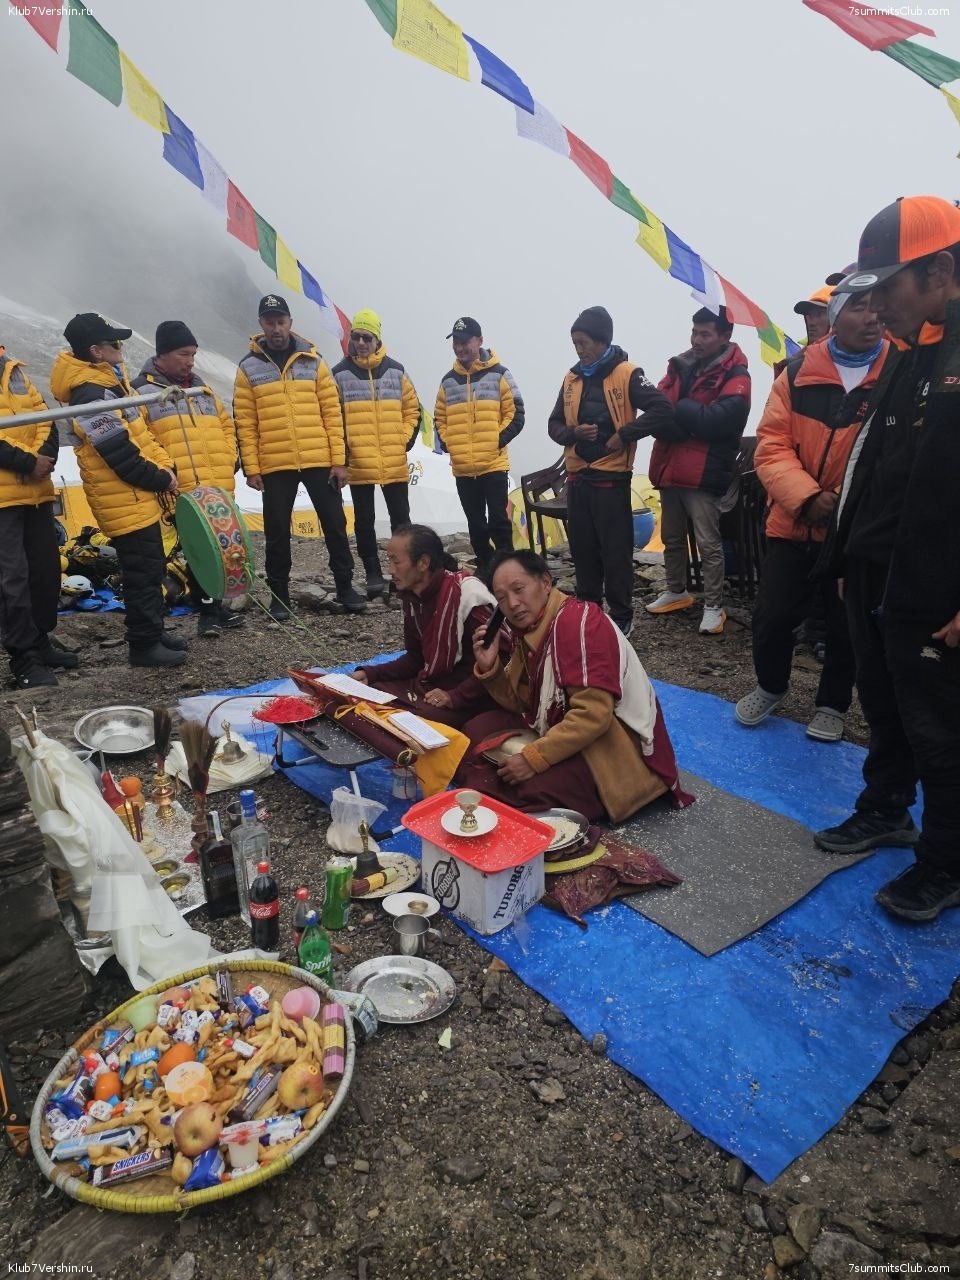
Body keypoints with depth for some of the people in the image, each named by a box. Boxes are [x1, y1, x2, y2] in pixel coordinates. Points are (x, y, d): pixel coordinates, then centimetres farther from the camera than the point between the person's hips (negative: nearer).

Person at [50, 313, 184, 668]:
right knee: (143, 574, -2)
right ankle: (144, 645, 9)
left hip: (138, 498, 10)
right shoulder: (91, 397, -20)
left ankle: (154, 631, 30)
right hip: (126, 502, -10)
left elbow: (140, 433, 16)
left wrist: (165, 466, 3)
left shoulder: (109, 381, 12)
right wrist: (161, 480, -11)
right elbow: (120, 456, -23)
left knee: (152, 568, 18)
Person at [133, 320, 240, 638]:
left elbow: (226, 425, 25)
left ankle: (215, 606, 22)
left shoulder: (202, 388, 21)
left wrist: (227, 460, 11)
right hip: (183, 491, -6)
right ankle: (207, 610, 4)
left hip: (220, 488, 6)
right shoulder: (142, 390, 1)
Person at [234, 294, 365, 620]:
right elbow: (245, 422, 1)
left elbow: (332, 412, 2)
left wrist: (339, 460, -4)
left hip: (320, 462, 1)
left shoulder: (313, 361, 5)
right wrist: (251, 468, -5)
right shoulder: (249, 368, 3)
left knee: (335, 525, 6)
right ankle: (279, 594, 20)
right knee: (277, 533, 7)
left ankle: (345, 587, 20)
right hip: (274, 466, 0)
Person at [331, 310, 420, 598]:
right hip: (358, 464, -1)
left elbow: (412, 409, 11)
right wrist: (342, 449, -6)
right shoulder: (339, 374, 3)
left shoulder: (396, 371, 8)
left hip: (395, 463, 1)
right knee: (364, 522, 4)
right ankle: (373, 574, 14)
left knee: (400, 518, 7)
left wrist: (405, 441, 0)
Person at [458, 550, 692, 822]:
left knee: (534, 788, -32)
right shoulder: (529, 629, 5)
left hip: (618, 747, -9)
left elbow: (593, 715, -29)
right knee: (478, 730, 1)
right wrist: (490, 668, -8)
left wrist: (534, 758, -26)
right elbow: (521, 702, 8)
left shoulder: (578, 621, -22)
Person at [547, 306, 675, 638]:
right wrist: (572, 432, -8)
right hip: (577, 477, 6)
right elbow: (554, 424, 13)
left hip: (611, 478, -6)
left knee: (615, 551, 0)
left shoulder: (627, 374, -7)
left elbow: (663, 409, -15)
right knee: (582, 549, 12)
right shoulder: (571, 378, 11)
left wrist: (624, 435, -18)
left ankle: (622, 618, 10)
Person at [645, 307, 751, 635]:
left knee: (708, 544, -1)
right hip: (670, 468, 7)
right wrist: (691, 424, -18)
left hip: (703, 473, -6)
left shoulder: (735, 376, -7)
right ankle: (677, 592, 34)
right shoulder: (680, 365, 10)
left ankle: (713, 607, 9)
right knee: (672, 538, 17)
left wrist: (678, 407, -11)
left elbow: (716, 421, -22)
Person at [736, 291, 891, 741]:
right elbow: (771, 444, -6)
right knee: (771, 615, 7)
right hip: (794, 523, 1)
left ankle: (832, 704, 33)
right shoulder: (798, 372, 0)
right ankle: (770, 686, 35)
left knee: (847, 626, 11)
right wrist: (807, 496, -20)